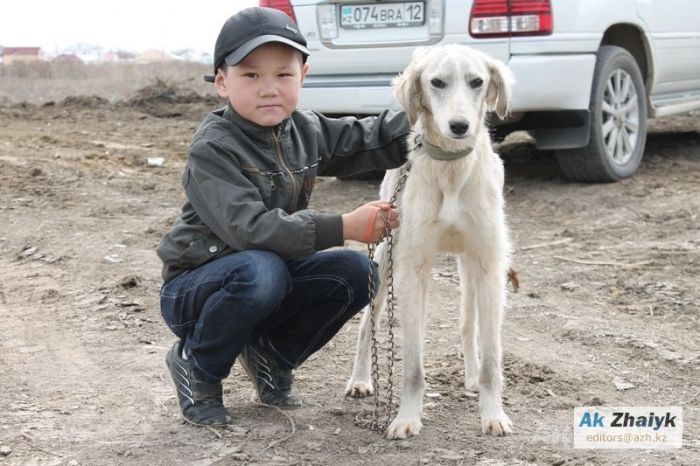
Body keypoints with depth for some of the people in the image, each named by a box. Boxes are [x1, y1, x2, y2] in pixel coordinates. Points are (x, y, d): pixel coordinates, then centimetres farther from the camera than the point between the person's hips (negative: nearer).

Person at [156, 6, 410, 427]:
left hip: (270, 275, 6)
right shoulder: (212, 150, -23)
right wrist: (343, 227, -40)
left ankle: (270, 355, 7)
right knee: (260, 271, -38)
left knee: (355, 272, -14)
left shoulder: (305, 131, 0)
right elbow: (248, 227, -34)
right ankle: (196, 367, -10)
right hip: (194, 288, -6)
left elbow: (369, 139, 8)